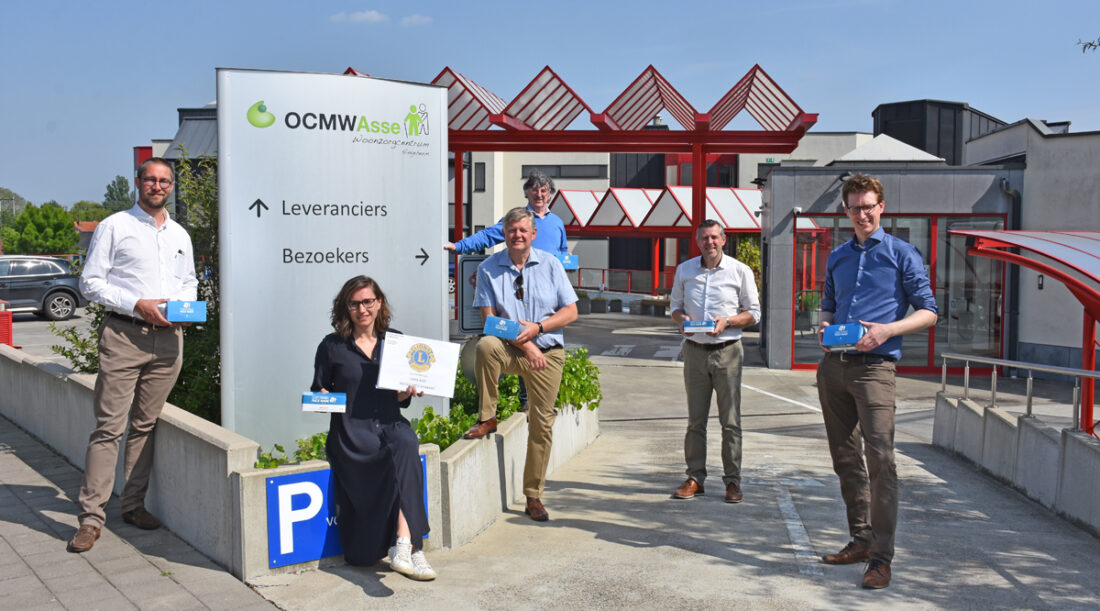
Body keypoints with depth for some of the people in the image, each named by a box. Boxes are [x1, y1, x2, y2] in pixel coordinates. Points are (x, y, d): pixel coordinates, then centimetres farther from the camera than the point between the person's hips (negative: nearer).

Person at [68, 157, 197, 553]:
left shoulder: (180, 235, 18)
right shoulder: (114, 227, 3)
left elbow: (189, 281, 26)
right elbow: (90, 282, -2)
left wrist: (185, 306, 4)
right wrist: (137, 304, -13)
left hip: (168, 338, 4)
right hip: (124, 336, -4)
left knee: (146, 425, 9)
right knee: (109, 427, -7)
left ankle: (133, 504, 18)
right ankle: (91, 517, -1)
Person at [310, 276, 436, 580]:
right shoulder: (332, 346, 6)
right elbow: (318, 391, 11)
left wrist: (407, 393, -3)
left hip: (390, 423, 3)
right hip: (351, 432, -3)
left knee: (406, 442, -34)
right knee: (404, 455, -31)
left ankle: (403, 545, -35)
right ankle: (410, 546, -28)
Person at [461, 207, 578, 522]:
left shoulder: (550, 264, 3)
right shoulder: (489, 268, 0)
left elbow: (570, 311, 2)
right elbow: (489, 318, -5)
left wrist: (537, 328, -14)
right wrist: (524, 343, -16)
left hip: (548, 353, 1)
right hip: (510, 350, -1)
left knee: (541, 423, 1)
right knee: (486, 345, -35)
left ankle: (533, 497, 15)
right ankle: (486, 418, -17)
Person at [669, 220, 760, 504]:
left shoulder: (740, 271, 1)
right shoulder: (684, 270, 9)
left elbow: (753, 313, 5)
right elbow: (675, 305, 18)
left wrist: (727, 322, -13)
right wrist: (681, 319, -5)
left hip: (727, 351, -2)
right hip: (695, 350, 2)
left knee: (730, 420, 0)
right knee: (695, 419, 5)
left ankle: (732, 480, 9)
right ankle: (695, 477, 14)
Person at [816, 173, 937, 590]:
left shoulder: (901, 254, 2)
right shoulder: (837, 258, 17)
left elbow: (928, 311, 1)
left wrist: (886, 330, -15)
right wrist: (825, 325, 3)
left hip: (874, 367, -6)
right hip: (833, 366, 6)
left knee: (879, 458, -13)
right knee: (845, 458, 10)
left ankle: (881, 556, -8)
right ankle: (860, 539, 22)